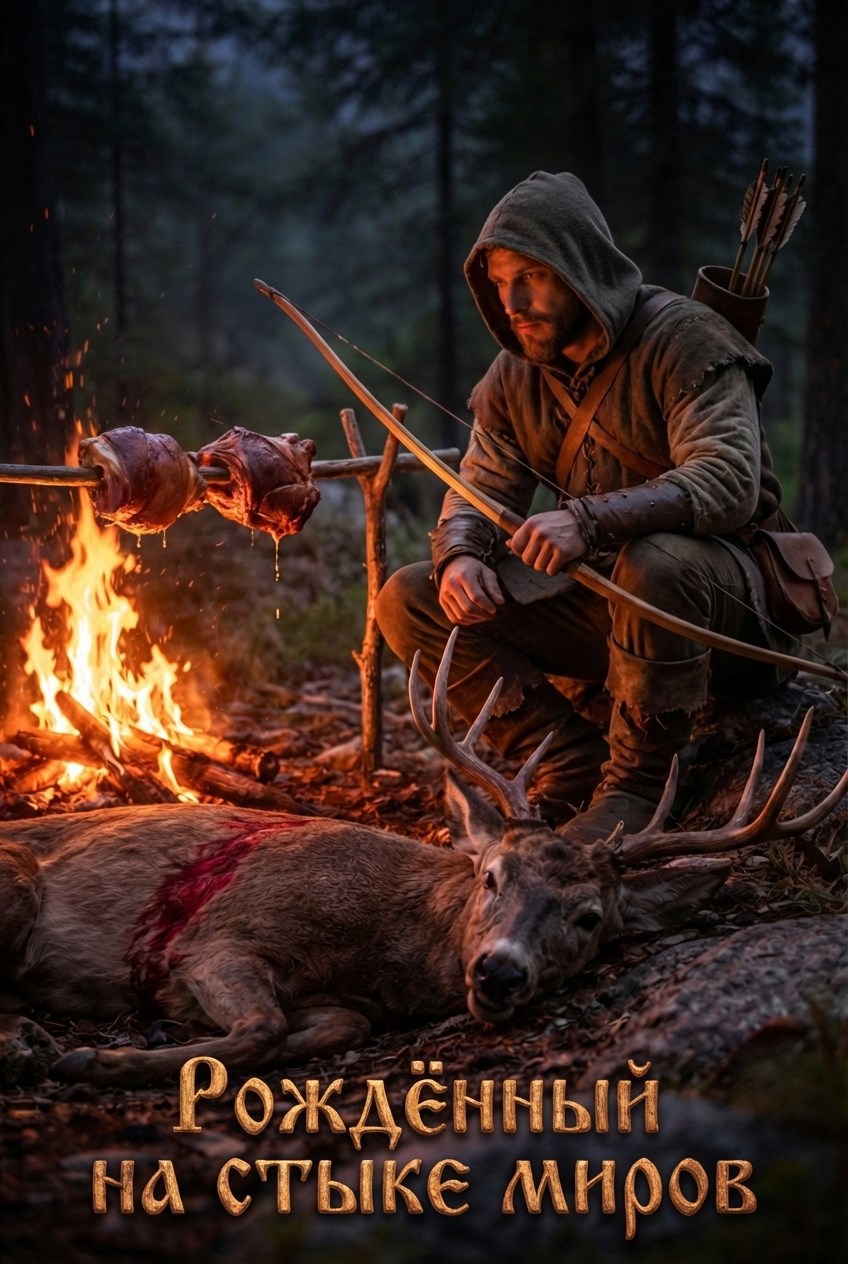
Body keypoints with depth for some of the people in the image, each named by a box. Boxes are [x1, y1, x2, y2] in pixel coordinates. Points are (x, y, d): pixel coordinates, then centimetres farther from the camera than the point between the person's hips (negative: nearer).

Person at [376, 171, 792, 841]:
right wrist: (459, 558, -21)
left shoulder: (686, 339, -16)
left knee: (655, 563, -42)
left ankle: (634, 787, -21)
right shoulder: (513, 378, 6)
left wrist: (588, 519, -43)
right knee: (409, 601, -7)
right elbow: (478, 497, 5)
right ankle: (576, 765, -12)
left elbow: (729, 482, -29)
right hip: (600, 599, 7)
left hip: (723, 595, -6)